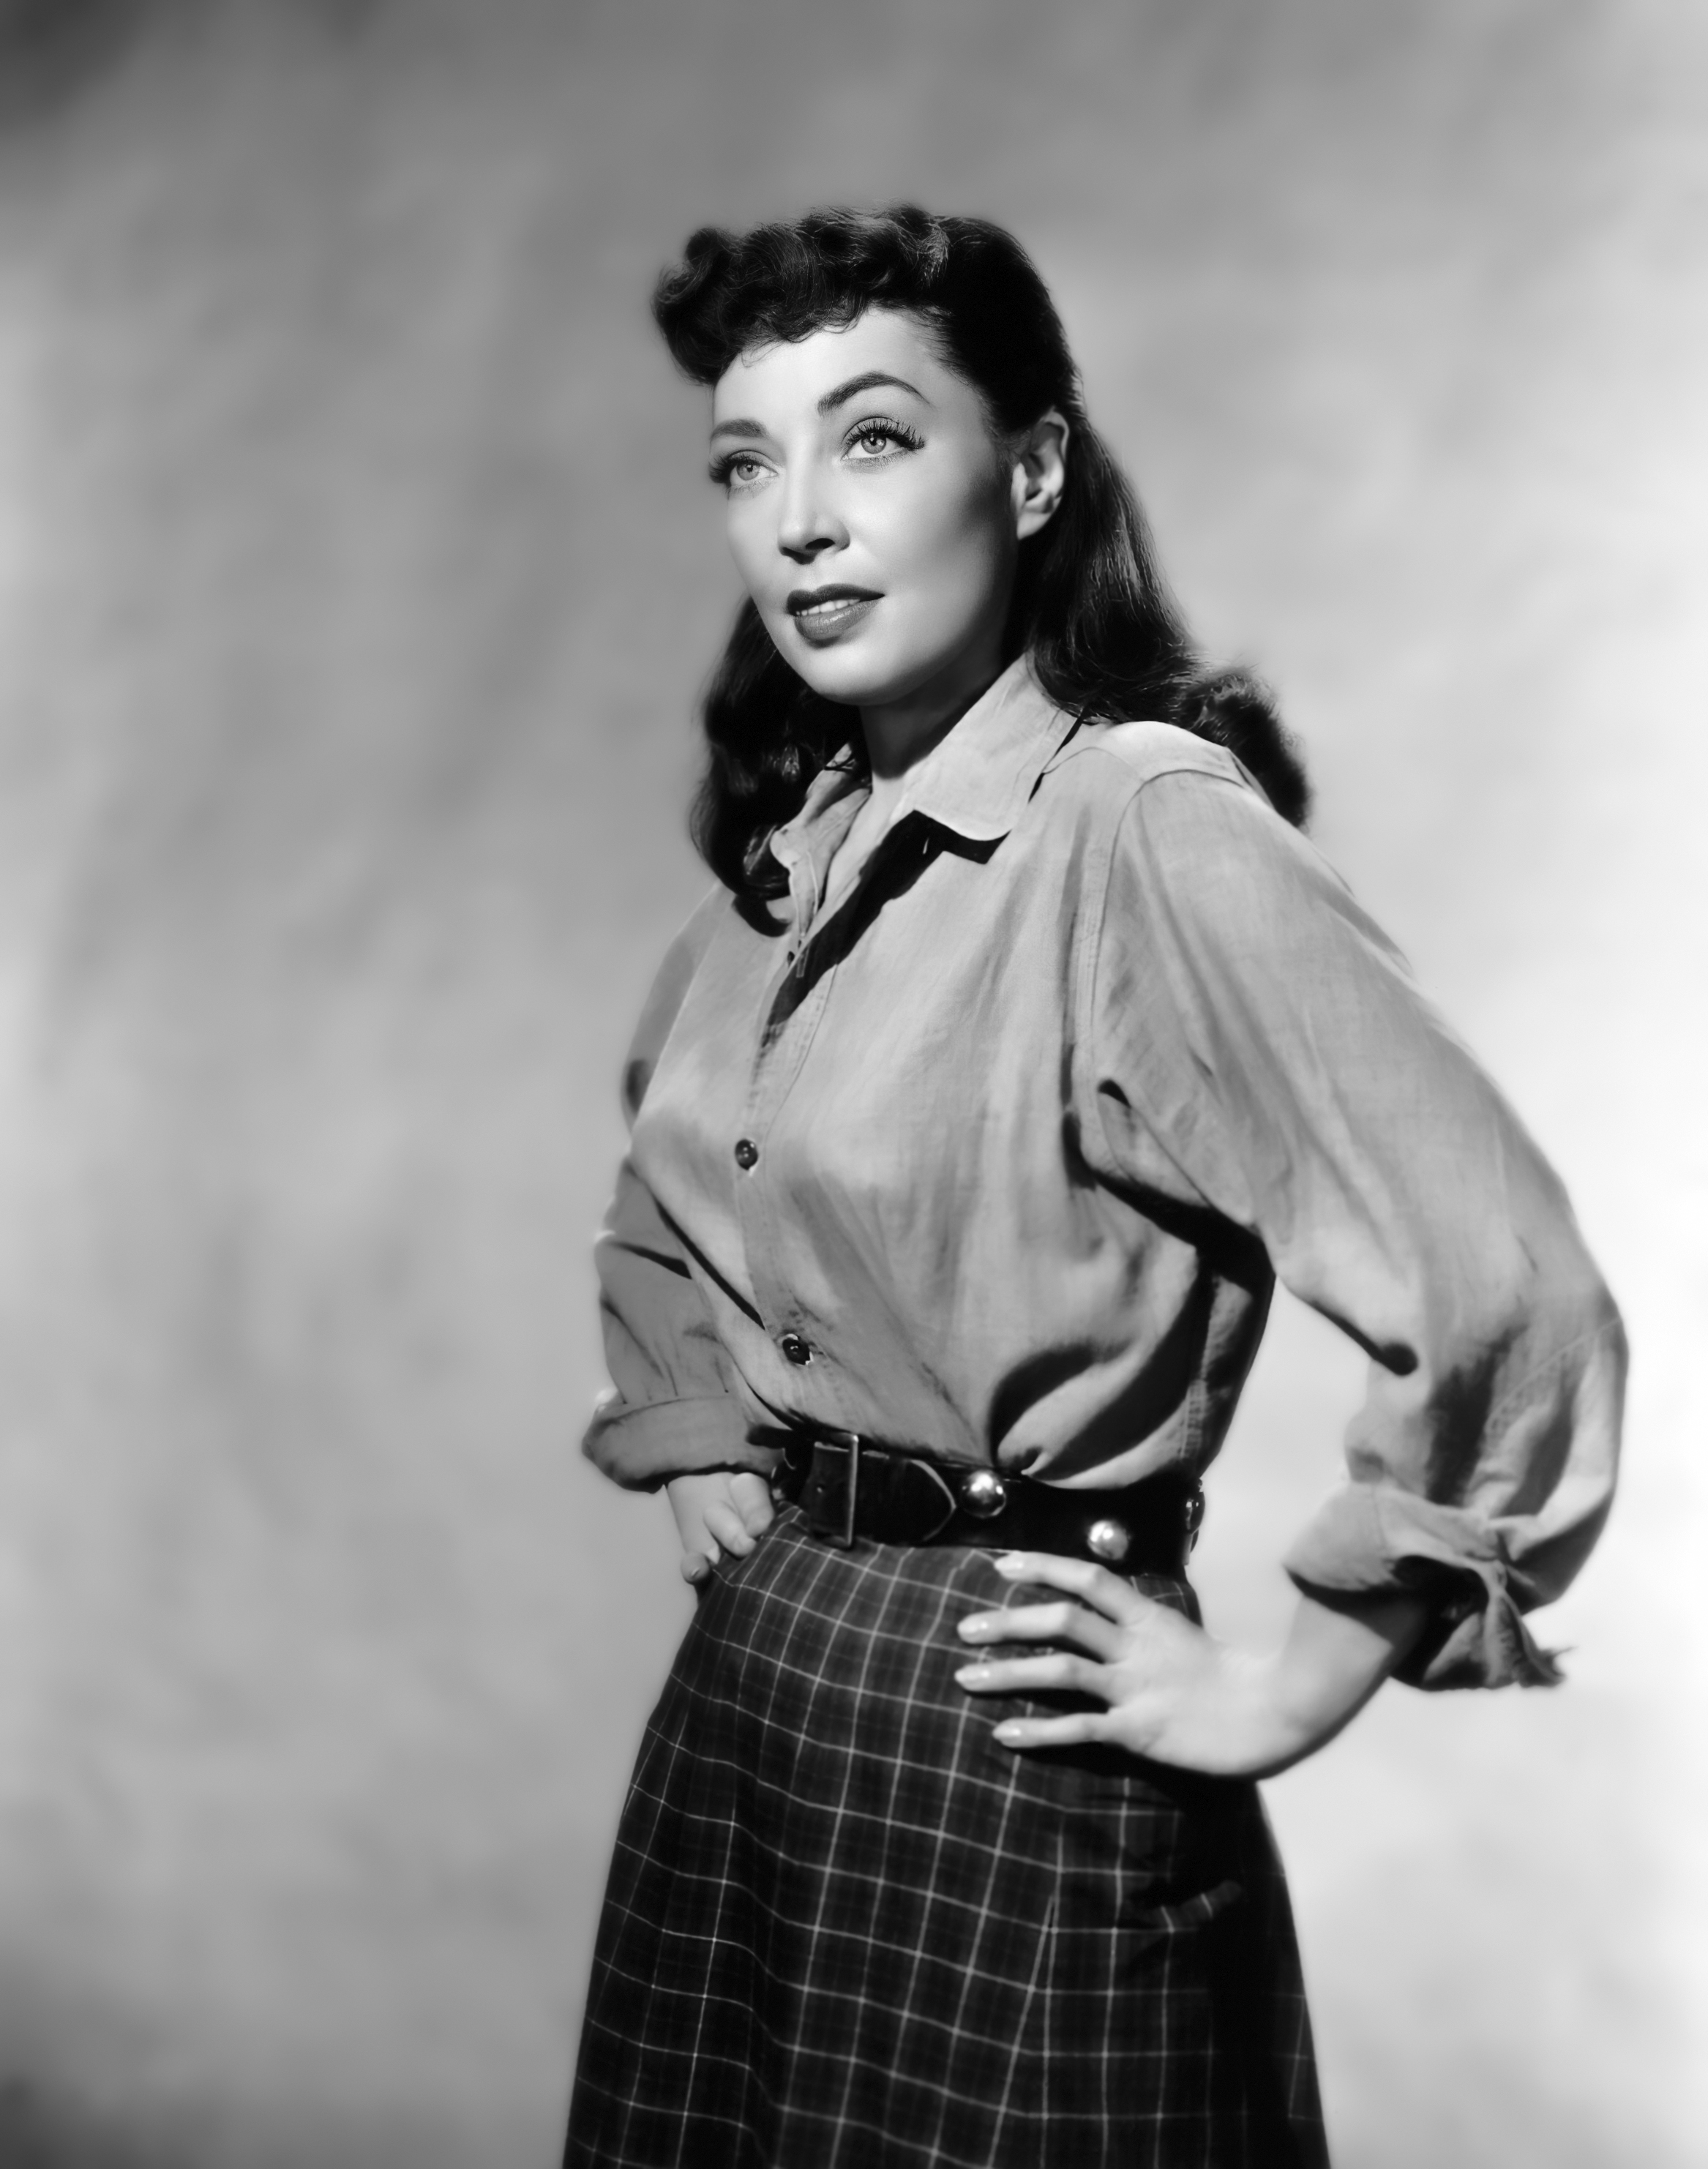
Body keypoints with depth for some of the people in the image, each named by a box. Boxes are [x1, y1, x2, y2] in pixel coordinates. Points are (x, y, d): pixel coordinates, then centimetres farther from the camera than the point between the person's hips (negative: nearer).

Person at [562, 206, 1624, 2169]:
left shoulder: (1143, 829, -19)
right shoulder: (794, 846, 6)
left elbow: (1504, 1301, -27)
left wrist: (1283, 1698, -17)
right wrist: (690, 1440, 13)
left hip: (999, 1735, -7)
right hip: (745, 1674, 8)